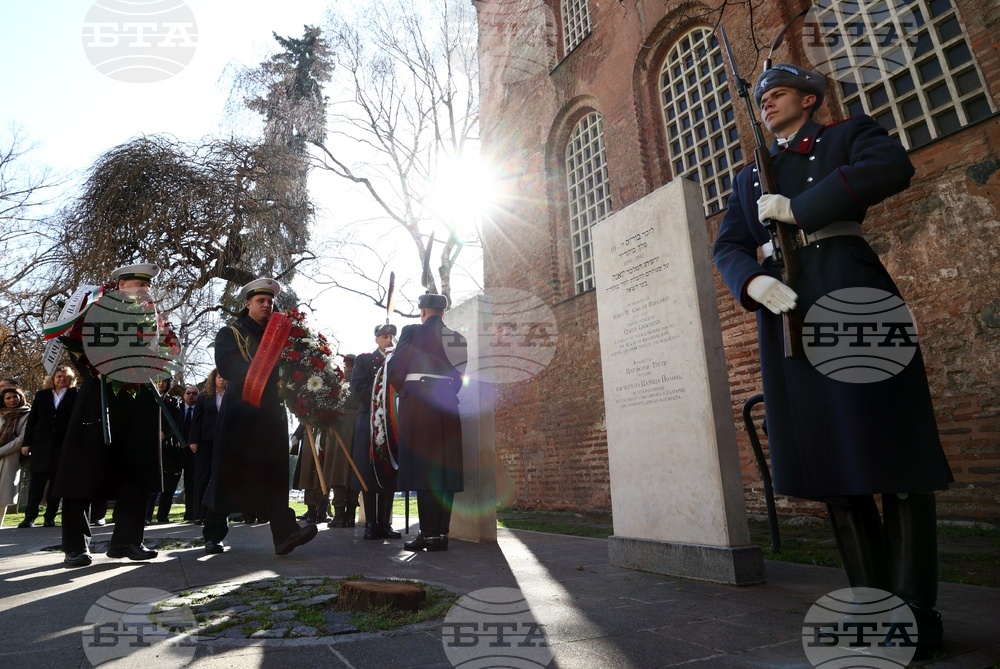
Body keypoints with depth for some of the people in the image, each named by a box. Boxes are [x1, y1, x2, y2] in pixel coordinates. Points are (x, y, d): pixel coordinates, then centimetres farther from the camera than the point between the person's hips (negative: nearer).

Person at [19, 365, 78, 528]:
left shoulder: (76, 395, 6)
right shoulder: (42, 395, 13)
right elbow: (31, 419, 9)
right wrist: (26, 442, 4)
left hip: (64, 445, -2)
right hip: (41, 444, 2)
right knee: (37, 481, 2)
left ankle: (50, 517, 8)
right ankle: (30, 516, 7)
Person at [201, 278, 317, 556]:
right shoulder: (231, 333, 8)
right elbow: (226, 366, -9)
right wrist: (261, 373, -21)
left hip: (272, 413, 3)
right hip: (240, 412, -2)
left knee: (274, 474, -5)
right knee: (227, 474, 3)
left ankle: (285, 533, -13)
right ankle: (213, 535, 17)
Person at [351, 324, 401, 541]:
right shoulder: (363, 360, 8)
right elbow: (357, 388, -4)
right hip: (369, 423, -2)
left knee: (390, 474, 2)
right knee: (369, 474, -2)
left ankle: (385, 524, 8)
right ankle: (371, 524, 4)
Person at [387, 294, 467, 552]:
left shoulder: (412, 331, -1)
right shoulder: (458, 338, 12)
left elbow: (394, 368, -2)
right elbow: (460, 375, 12)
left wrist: (404, 390, 15)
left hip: (418, 405, -4)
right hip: (447, 406, 4)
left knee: (423, 469, -2)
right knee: (445, 470, 5)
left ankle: (429, 534, -2)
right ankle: (441, 533, 8)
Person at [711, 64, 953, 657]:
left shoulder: (848, 136, 15)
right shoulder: (751, 177, 25)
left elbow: (893, 167, -8)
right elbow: (728, 246, 11)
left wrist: (798, 208, -10)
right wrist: (754, 281, -10)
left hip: (850, 294, -4)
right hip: (786, 308, 4)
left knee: (889, 448, -4)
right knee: (826, 456, 4)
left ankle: (917, 610, 7)